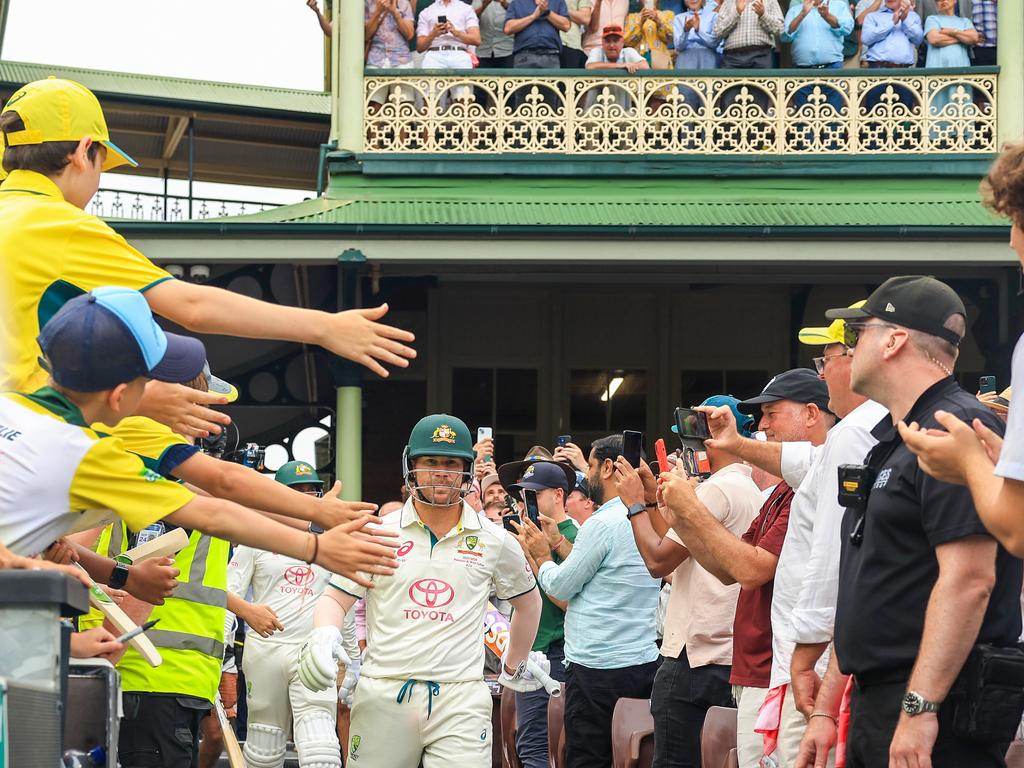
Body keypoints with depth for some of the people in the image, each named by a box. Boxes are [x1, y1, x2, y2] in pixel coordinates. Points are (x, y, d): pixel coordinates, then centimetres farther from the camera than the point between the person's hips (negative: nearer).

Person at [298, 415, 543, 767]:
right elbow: (335, 599, 5)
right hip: (382, 697, 0)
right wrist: (324, 635, -16)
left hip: (460, 702, 0)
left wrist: (514, 667, 26)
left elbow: (528, 602, 24)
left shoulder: (495, 541, 8)